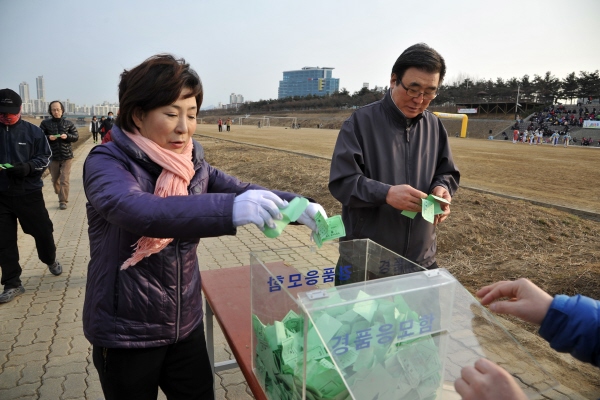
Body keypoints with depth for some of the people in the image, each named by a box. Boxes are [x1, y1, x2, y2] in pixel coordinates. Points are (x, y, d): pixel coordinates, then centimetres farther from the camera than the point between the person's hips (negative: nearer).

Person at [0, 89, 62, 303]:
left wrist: (28, 167, -20)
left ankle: (51, 260, 42)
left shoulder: (32, 131, -5)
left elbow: (45, 157, -1)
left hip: (29, 193, -1)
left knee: (43, 231, 12)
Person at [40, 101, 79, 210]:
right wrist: (48, 137, -18)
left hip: (66, 156, -1)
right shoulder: (45, 123, 1)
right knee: (55, 180, 11)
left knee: (64, 180, -6)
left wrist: (67, 136, -17)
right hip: (52, 156, 1)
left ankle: (63, 201, 2)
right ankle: (61, 197, 32)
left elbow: (76, 137, 3)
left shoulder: (69, 123, 2)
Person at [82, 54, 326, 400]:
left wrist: (294, 205, -25)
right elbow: (135, 209, -37)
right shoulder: (106, 163, -18)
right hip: (126, 332, -4)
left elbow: (240, 190, -5)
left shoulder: (191, 161, -1)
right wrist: (229, 210, -51)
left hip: (186, 322, 5)